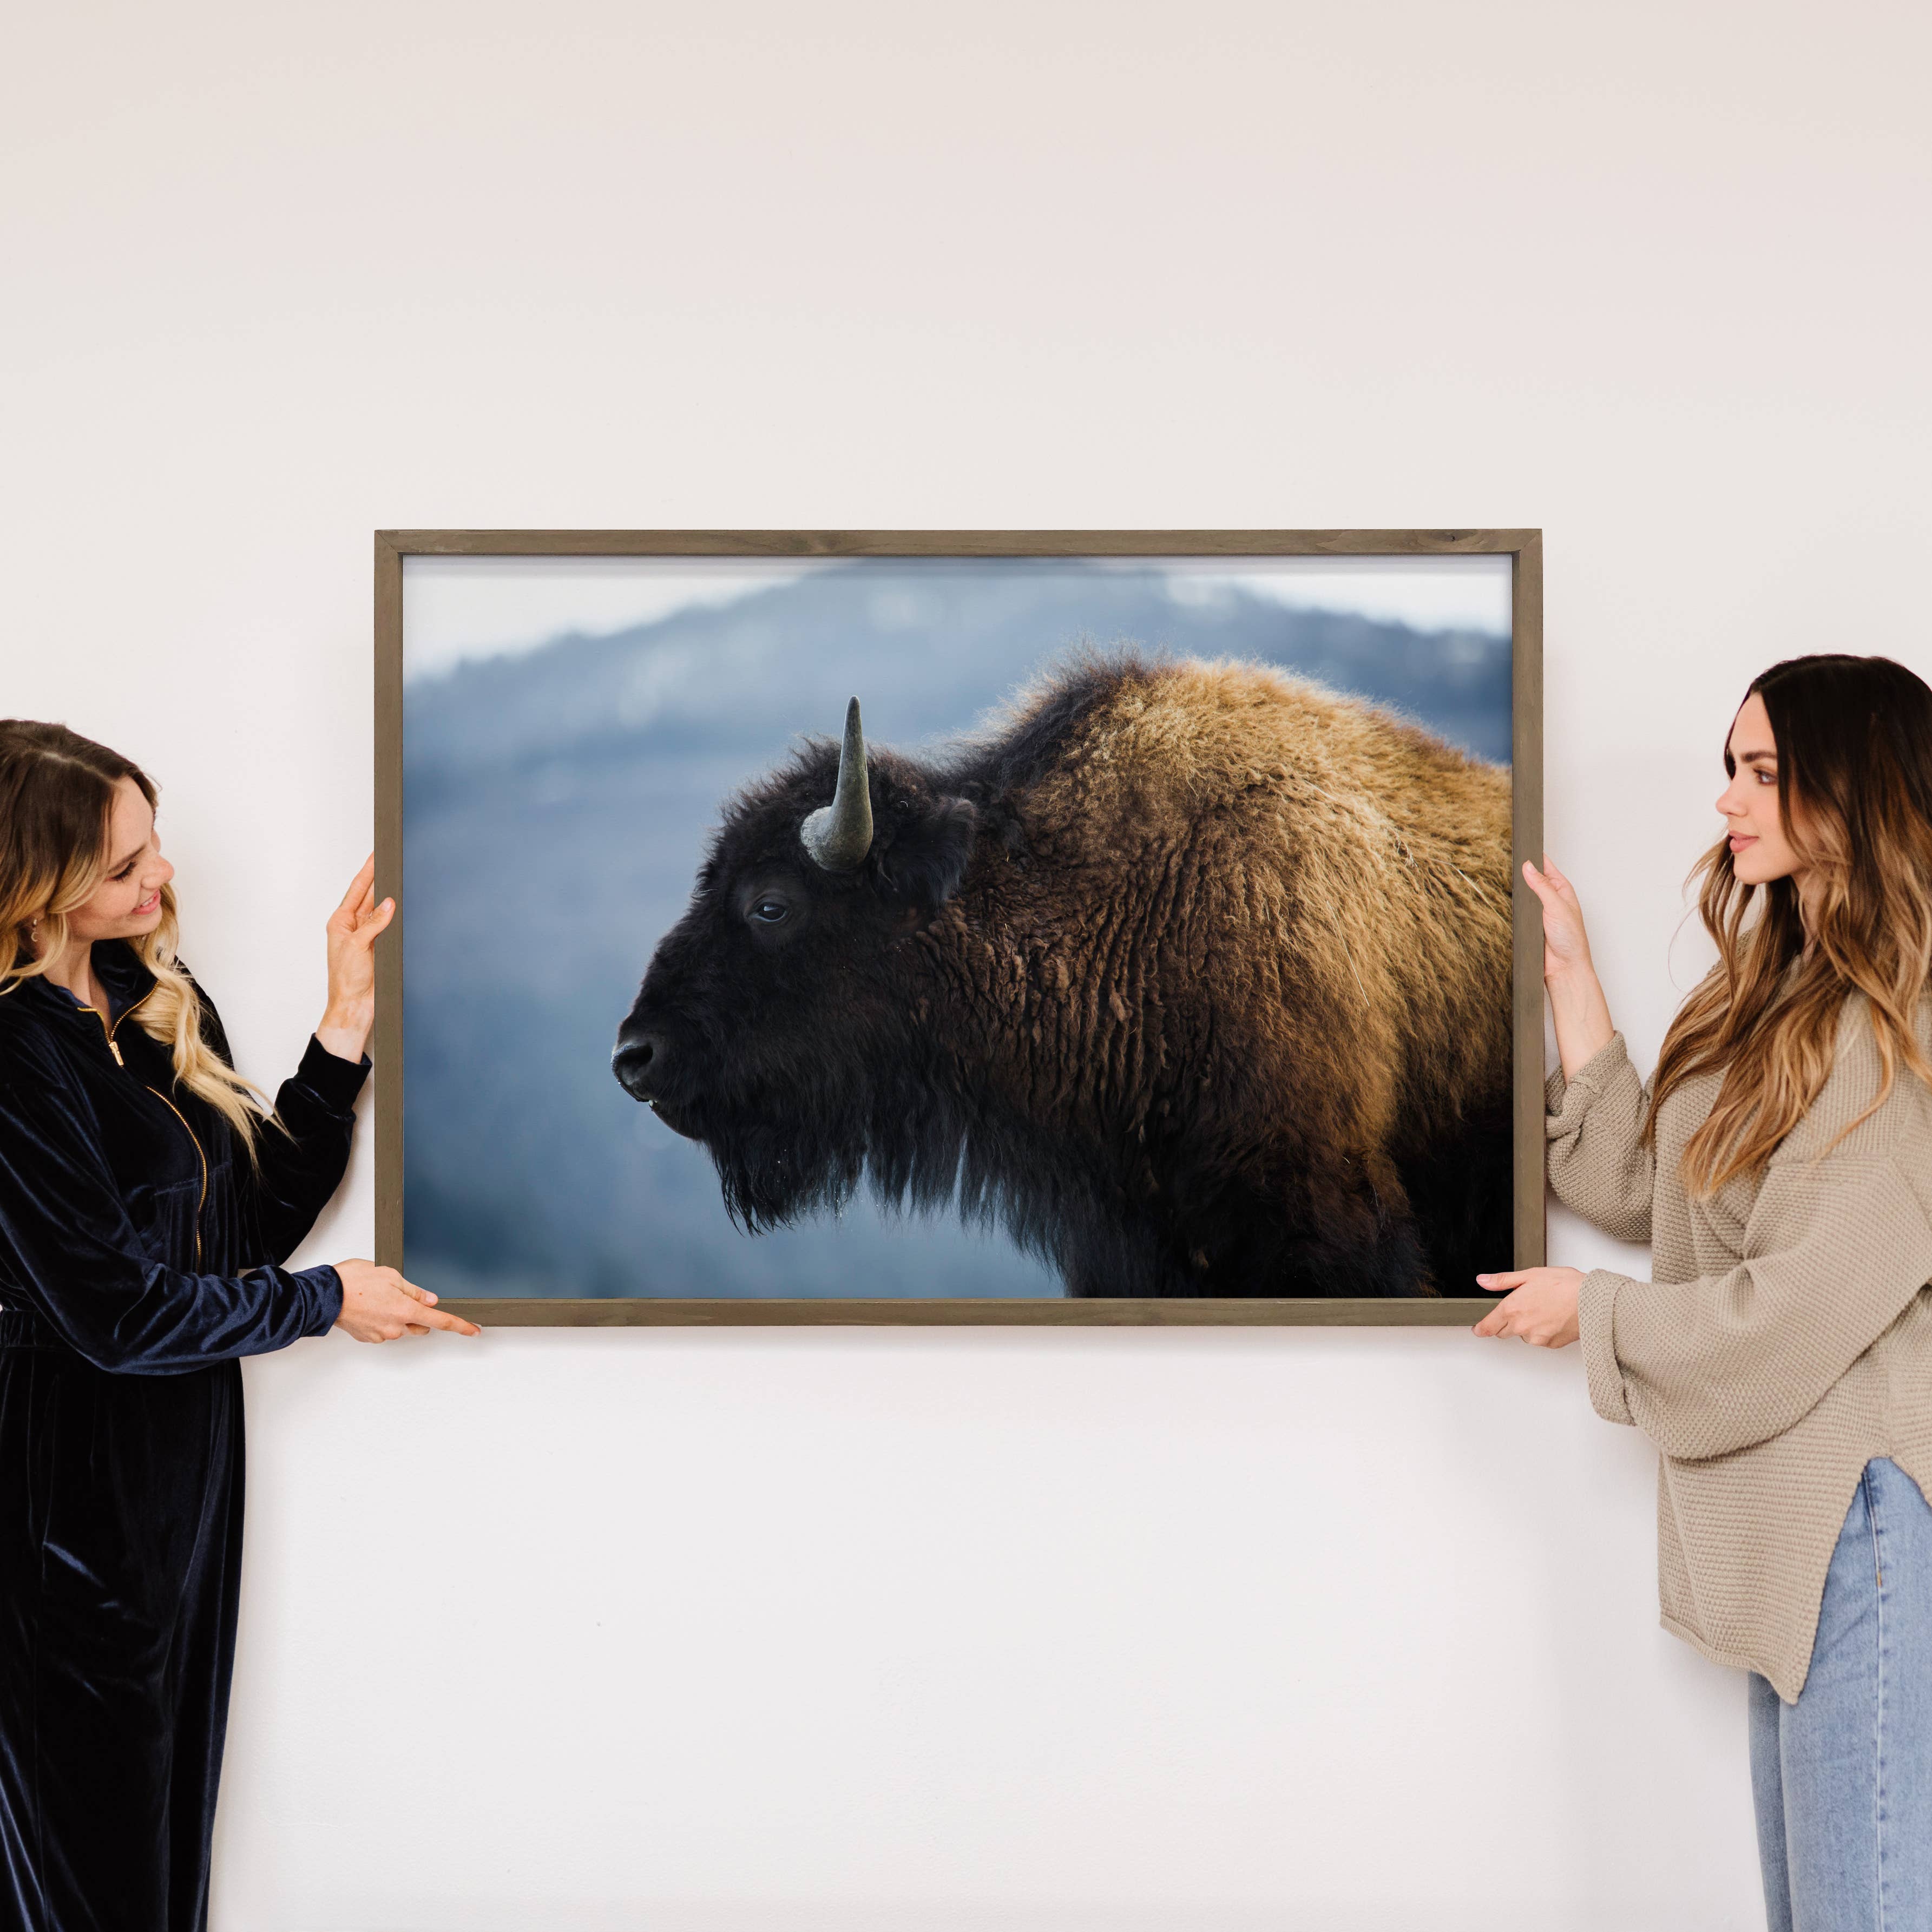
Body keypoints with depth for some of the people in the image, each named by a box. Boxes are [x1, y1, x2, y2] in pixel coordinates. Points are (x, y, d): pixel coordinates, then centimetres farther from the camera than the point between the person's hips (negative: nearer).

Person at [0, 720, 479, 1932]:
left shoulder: (163, 1002, 6)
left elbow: (261, 1215, 5)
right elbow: (115, 1309, -19)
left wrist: (346, 1027, -3)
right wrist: (327, 1300, -8)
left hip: (190, 1456, 8)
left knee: (176, 1797, 17)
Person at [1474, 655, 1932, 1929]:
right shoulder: (1787, 991, 14)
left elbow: (1809, 1300, -18)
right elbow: (1643, 1187, 14)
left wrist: (1597, 1310, -3)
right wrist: (1570, 977, 13)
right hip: (1792, 1513, 10)